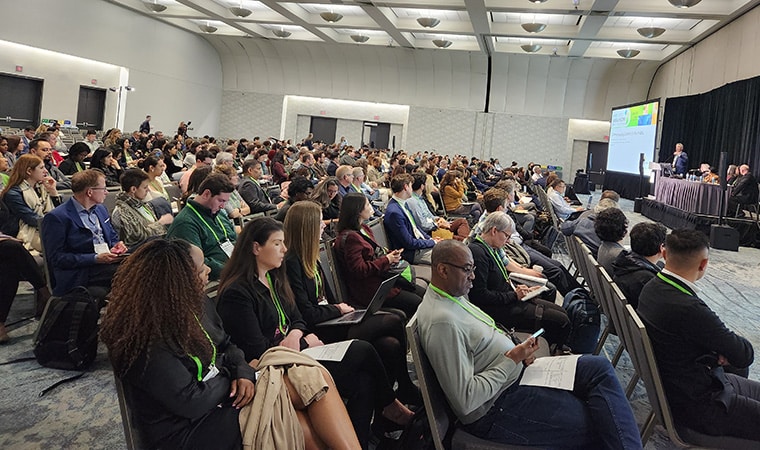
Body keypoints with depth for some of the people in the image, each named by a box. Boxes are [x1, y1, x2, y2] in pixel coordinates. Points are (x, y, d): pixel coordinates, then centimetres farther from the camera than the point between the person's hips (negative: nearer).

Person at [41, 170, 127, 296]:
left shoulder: (100, 209, 19)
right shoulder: (56, 218, -7)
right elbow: (57, 258, -11)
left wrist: (117, 245, 3)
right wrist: (96, 258, -19)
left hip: (108, 261, 8)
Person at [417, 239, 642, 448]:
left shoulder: (454, 295, 5)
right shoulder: (442, 321, -27)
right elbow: (465, 400, -27)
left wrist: (518, 353, 1)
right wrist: (512, 360, -19)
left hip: (513, 371, 10)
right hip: (495, 408, -10)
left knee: (599, 368, 1)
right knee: (595, 424, -13)